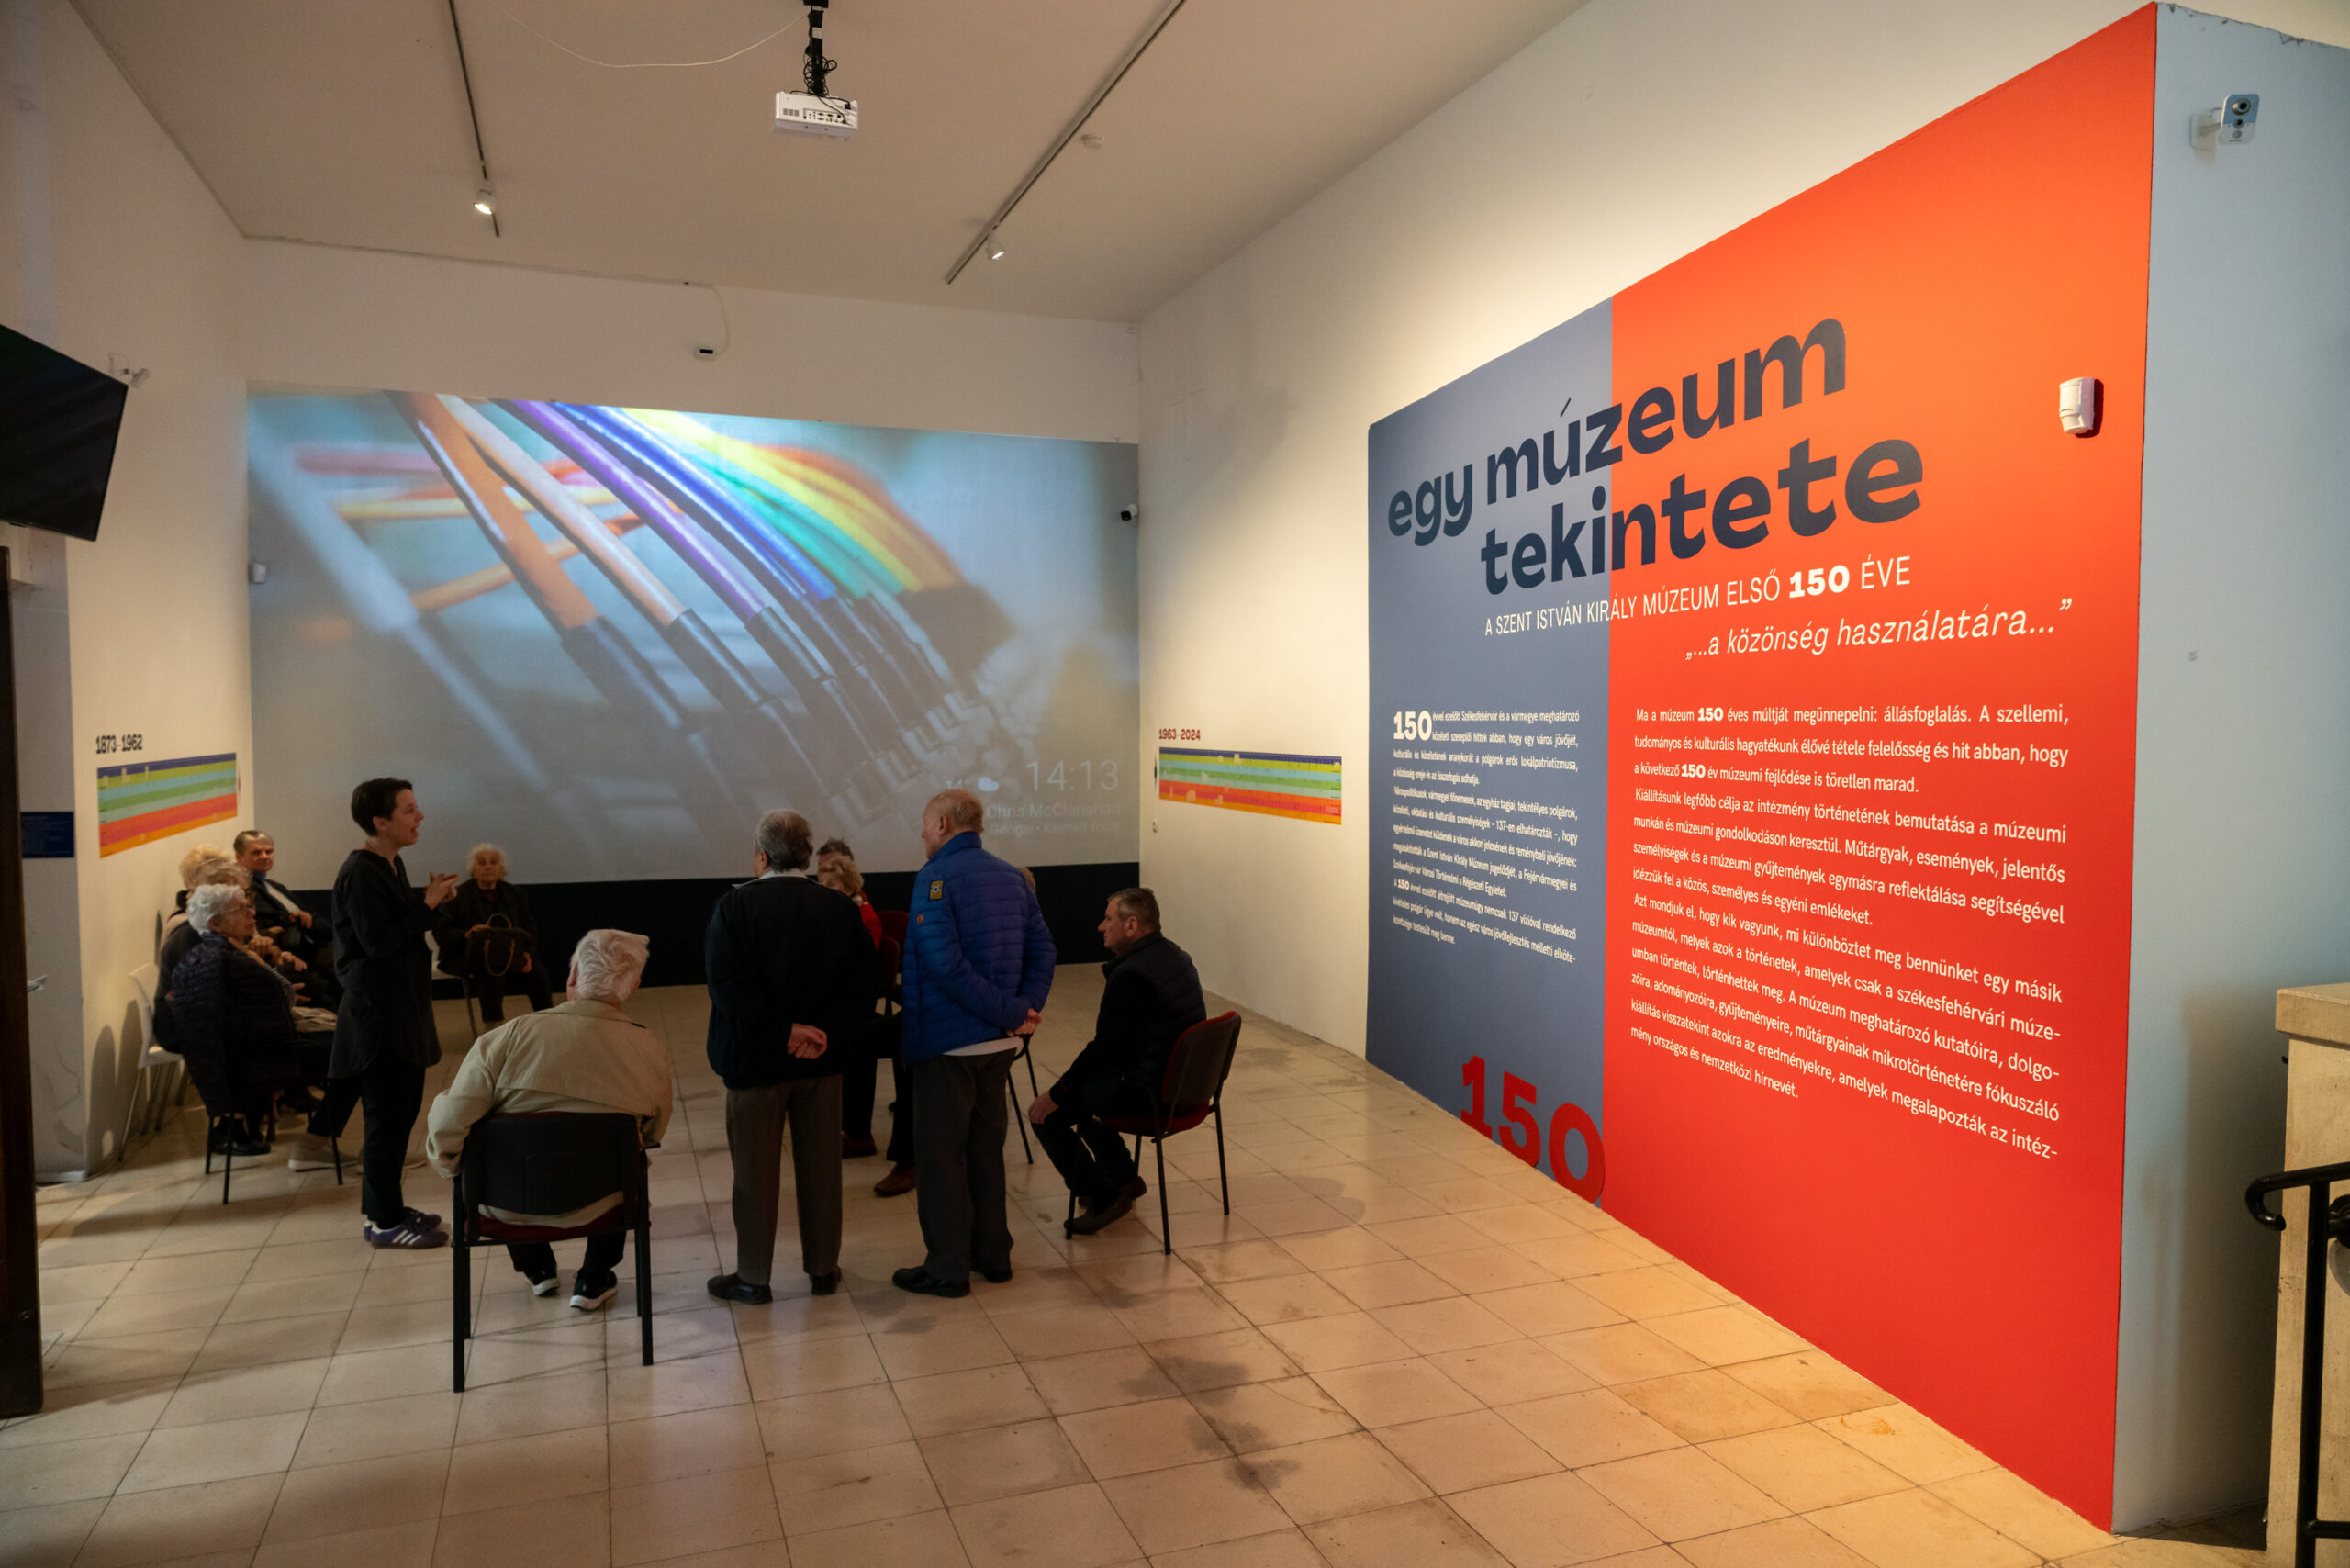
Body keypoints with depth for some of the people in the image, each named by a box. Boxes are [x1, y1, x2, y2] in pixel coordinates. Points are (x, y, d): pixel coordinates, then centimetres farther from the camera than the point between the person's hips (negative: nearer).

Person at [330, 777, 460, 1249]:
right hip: (377, 1011, -10)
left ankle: (383, 1206, 27)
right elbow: (377, 941, -22)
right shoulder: (359, 873, -17)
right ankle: (384, 1222, 7)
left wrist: (428, 897, 2)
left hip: (401, 1006, 10)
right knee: (389, 1112, -3)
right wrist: (428, 904, -17)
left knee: (402, 1106, 16)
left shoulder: (391, 864, 12)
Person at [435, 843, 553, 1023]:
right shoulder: (458, 895, 0)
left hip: (509, 956, 3)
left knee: (537, 970, -24)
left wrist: (527, 953, -8)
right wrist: (466, 934, -26)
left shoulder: (516, 894, 12)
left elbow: (530, 928, 11)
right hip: (467, 956, -3)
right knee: (490, 973, -36)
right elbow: (440, 931, -5)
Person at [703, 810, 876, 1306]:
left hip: (756, 1058, -3)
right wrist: (824, 1032, -12)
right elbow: (860, 986, -7)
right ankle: (823, 1268, 24)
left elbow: (727, 985, -19)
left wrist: (784, 1030, -17)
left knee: (755, 1171, 10)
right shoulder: (840, 908, -1)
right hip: (822, 1059, 3)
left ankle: (753, 1277, 20)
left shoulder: (736, 905, -11)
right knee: (820, 1166, 13)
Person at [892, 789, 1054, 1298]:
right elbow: (1042, 949, 4)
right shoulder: (1011, 876, 9)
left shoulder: (936, 876, -14)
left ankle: (947, 1268, 11)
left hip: (947, 1040, -7)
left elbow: (944, 962, -24)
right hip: (999, 1042, 7)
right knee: (986, 1144, 19)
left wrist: (1010, 1011, -20)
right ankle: (992, 1252, 28)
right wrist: (1024, 1008, -6)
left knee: (939, 1153, 4)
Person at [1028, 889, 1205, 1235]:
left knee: (1047, 1113, -4)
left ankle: (1103, 1197, 3)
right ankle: (1123, 1177, 34)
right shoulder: (1176, 956, 8)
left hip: (1149, 1094, -10)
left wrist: (1056, 1095, -12)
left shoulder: (1131, 976, -23)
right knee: (1086, 1086, 29)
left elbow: (1105, 1049, -21)